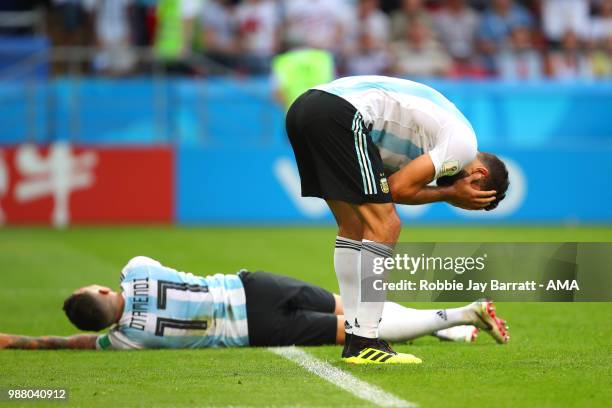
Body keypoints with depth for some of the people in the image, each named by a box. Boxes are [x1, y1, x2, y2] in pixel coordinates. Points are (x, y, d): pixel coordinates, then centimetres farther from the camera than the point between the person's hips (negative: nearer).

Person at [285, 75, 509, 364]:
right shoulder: (464, 145, -1)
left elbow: (390, 188, 17)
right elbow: (398, 188, -4)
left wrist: (449, 192, 8)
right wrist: (449, 194, 10)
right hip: (339, 115, -10)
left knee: (353, 230, 16)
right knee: (384, 228, -5)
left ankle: (355, 340, 16)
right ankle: (364, 342, -7)